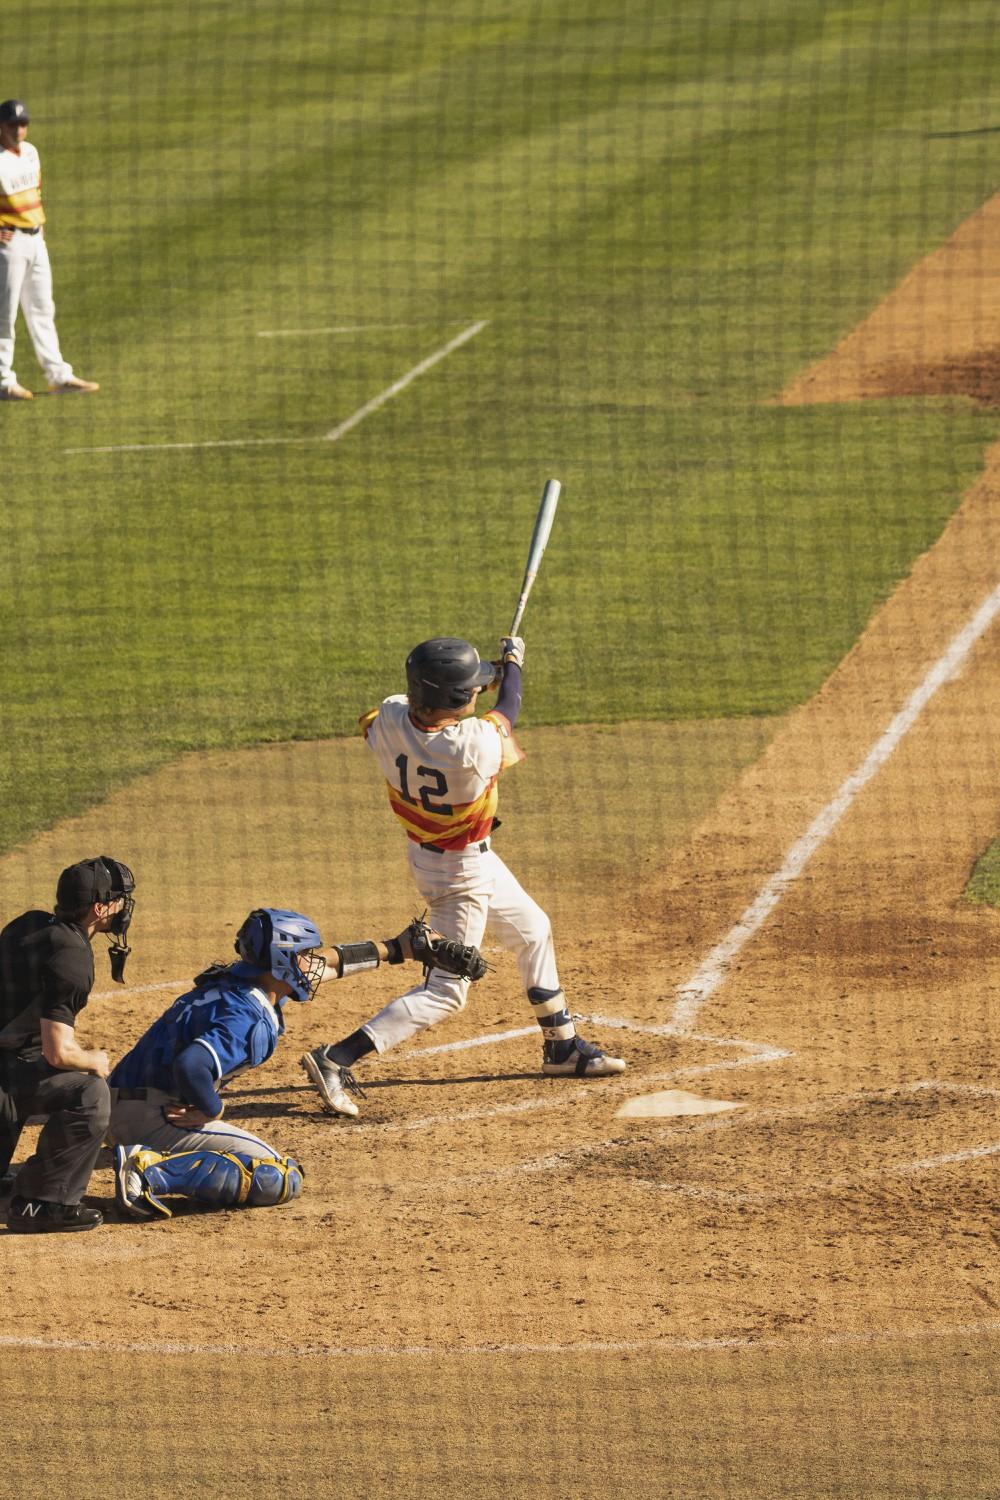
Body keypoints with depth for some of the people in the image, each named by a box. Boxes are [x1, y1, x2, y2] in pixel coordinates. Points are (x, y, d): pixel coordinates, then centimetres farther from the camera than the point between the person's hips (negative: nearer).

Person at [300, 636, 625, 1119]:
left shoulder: (389, 719, -19)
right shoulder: (474, 746, -36)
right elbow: (508, 712, -13)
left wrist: (488, 674, 7)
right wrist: (512, 662, 8)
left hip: (425, 851, 8)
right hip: (461, 870, -8)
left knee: (533, 931, 26)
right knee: (446, 990, 0)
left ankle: (562, 1045, 42)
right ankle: (335, 1061, -6)